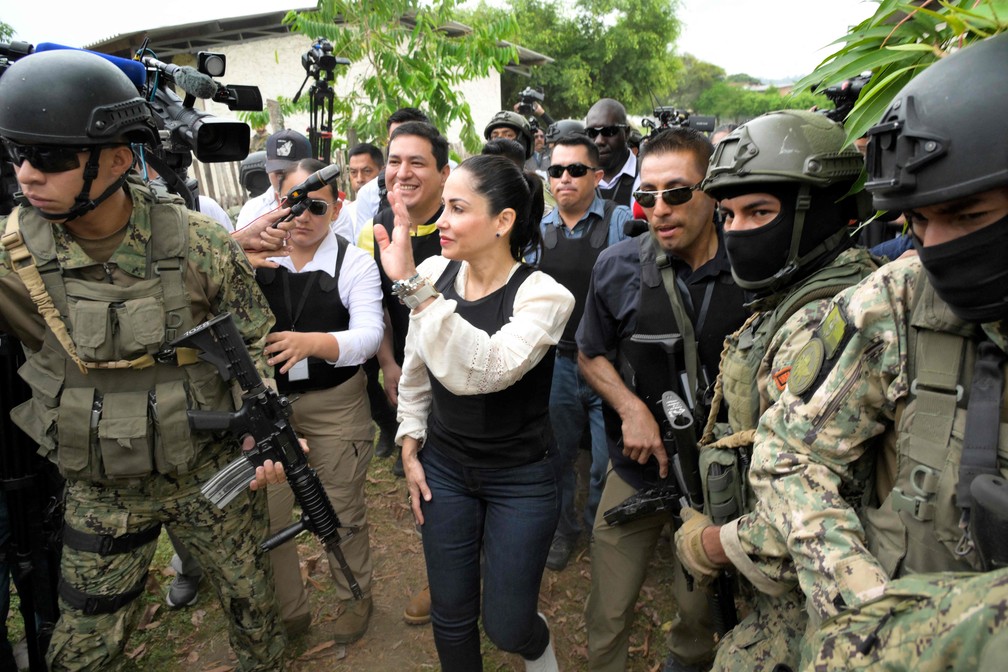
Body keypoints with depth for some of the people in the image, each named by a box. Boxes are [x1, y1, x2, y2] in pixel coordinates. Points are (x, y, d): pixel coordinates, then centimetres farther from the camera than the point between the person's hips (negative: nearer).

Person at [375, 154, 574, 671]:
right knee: (450, 617, 17)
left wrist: (411, 285, -41)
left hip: (520, 478, -3)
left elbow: (483, 370, -39)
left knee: (506, 628, 9)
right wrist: (410, 449, 6)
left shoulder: (543, 295, -21)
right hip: (442, 468, 4)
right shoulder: (433, 273, -8)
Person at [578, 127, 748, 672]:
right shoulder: (617, 265, -9)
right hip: (637, 466, 0)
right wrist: (632, 408, -12)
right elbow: (590, 354, 3)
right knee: (608, 617, 8)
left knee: (701, 609, 22)